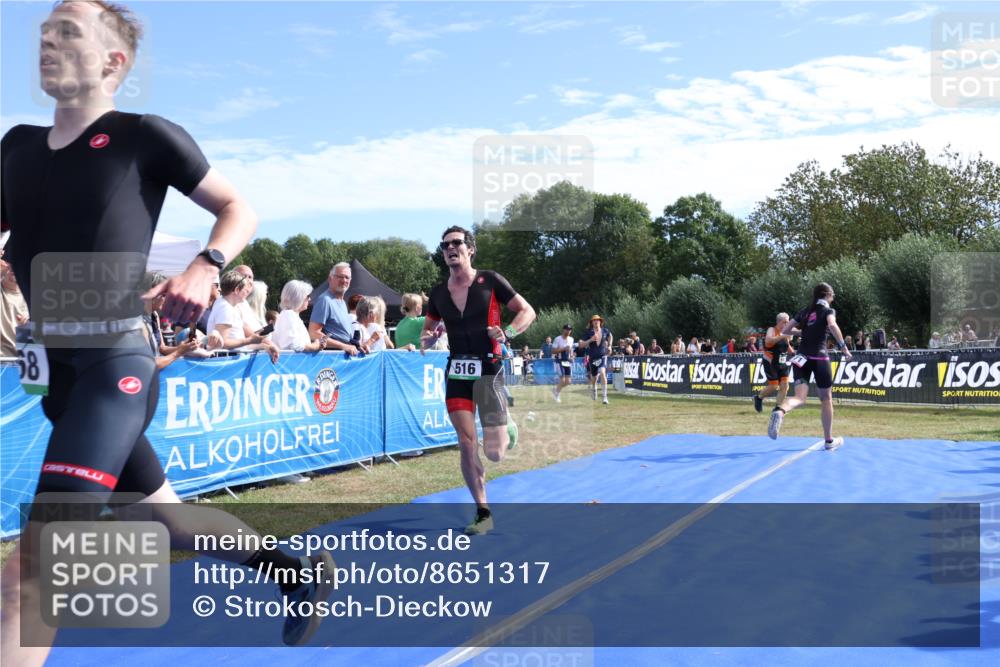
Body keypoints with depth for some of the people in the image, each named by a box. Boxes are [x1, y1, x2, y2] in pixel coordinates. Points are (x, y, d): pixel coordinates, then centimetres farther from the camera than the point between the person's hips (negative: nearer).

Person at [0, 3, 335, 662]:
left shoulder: (145, 136, -4)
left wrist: (204, 269, -14)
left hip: (114, 365, -7)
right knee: (170, 520, 20)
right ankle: (301, 572, 40)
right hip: (58, 370, 8)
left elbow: (239, 208, 3)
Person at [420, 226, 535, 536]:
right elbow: (428, 329, 19)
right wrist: (427, 339, -5)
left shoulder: (490, 281, -5)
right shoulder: (438, 293, 6)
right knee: (466, 445, -1)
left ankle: (507, 430, 31)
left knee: (493, 453, -6)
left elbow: (527, 311, 0)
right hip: (456, 373, 4)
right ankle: (483, 513, 12)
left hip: (488, 370, -3)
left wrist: (507, 332, -18)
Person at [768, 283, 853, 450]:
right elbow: (832, 325, -22)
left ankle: (779, 411, -41)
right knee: (826, 398, 13)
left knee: (800, 398, -5)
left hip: (801, 357, 4)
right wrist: (843, 347, -16)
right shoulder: (828, 310, 2)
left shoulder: (804, 311, 16)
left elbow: (785, 331, 15)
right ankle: (829, 440, 21)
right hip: (819, 357, -4)